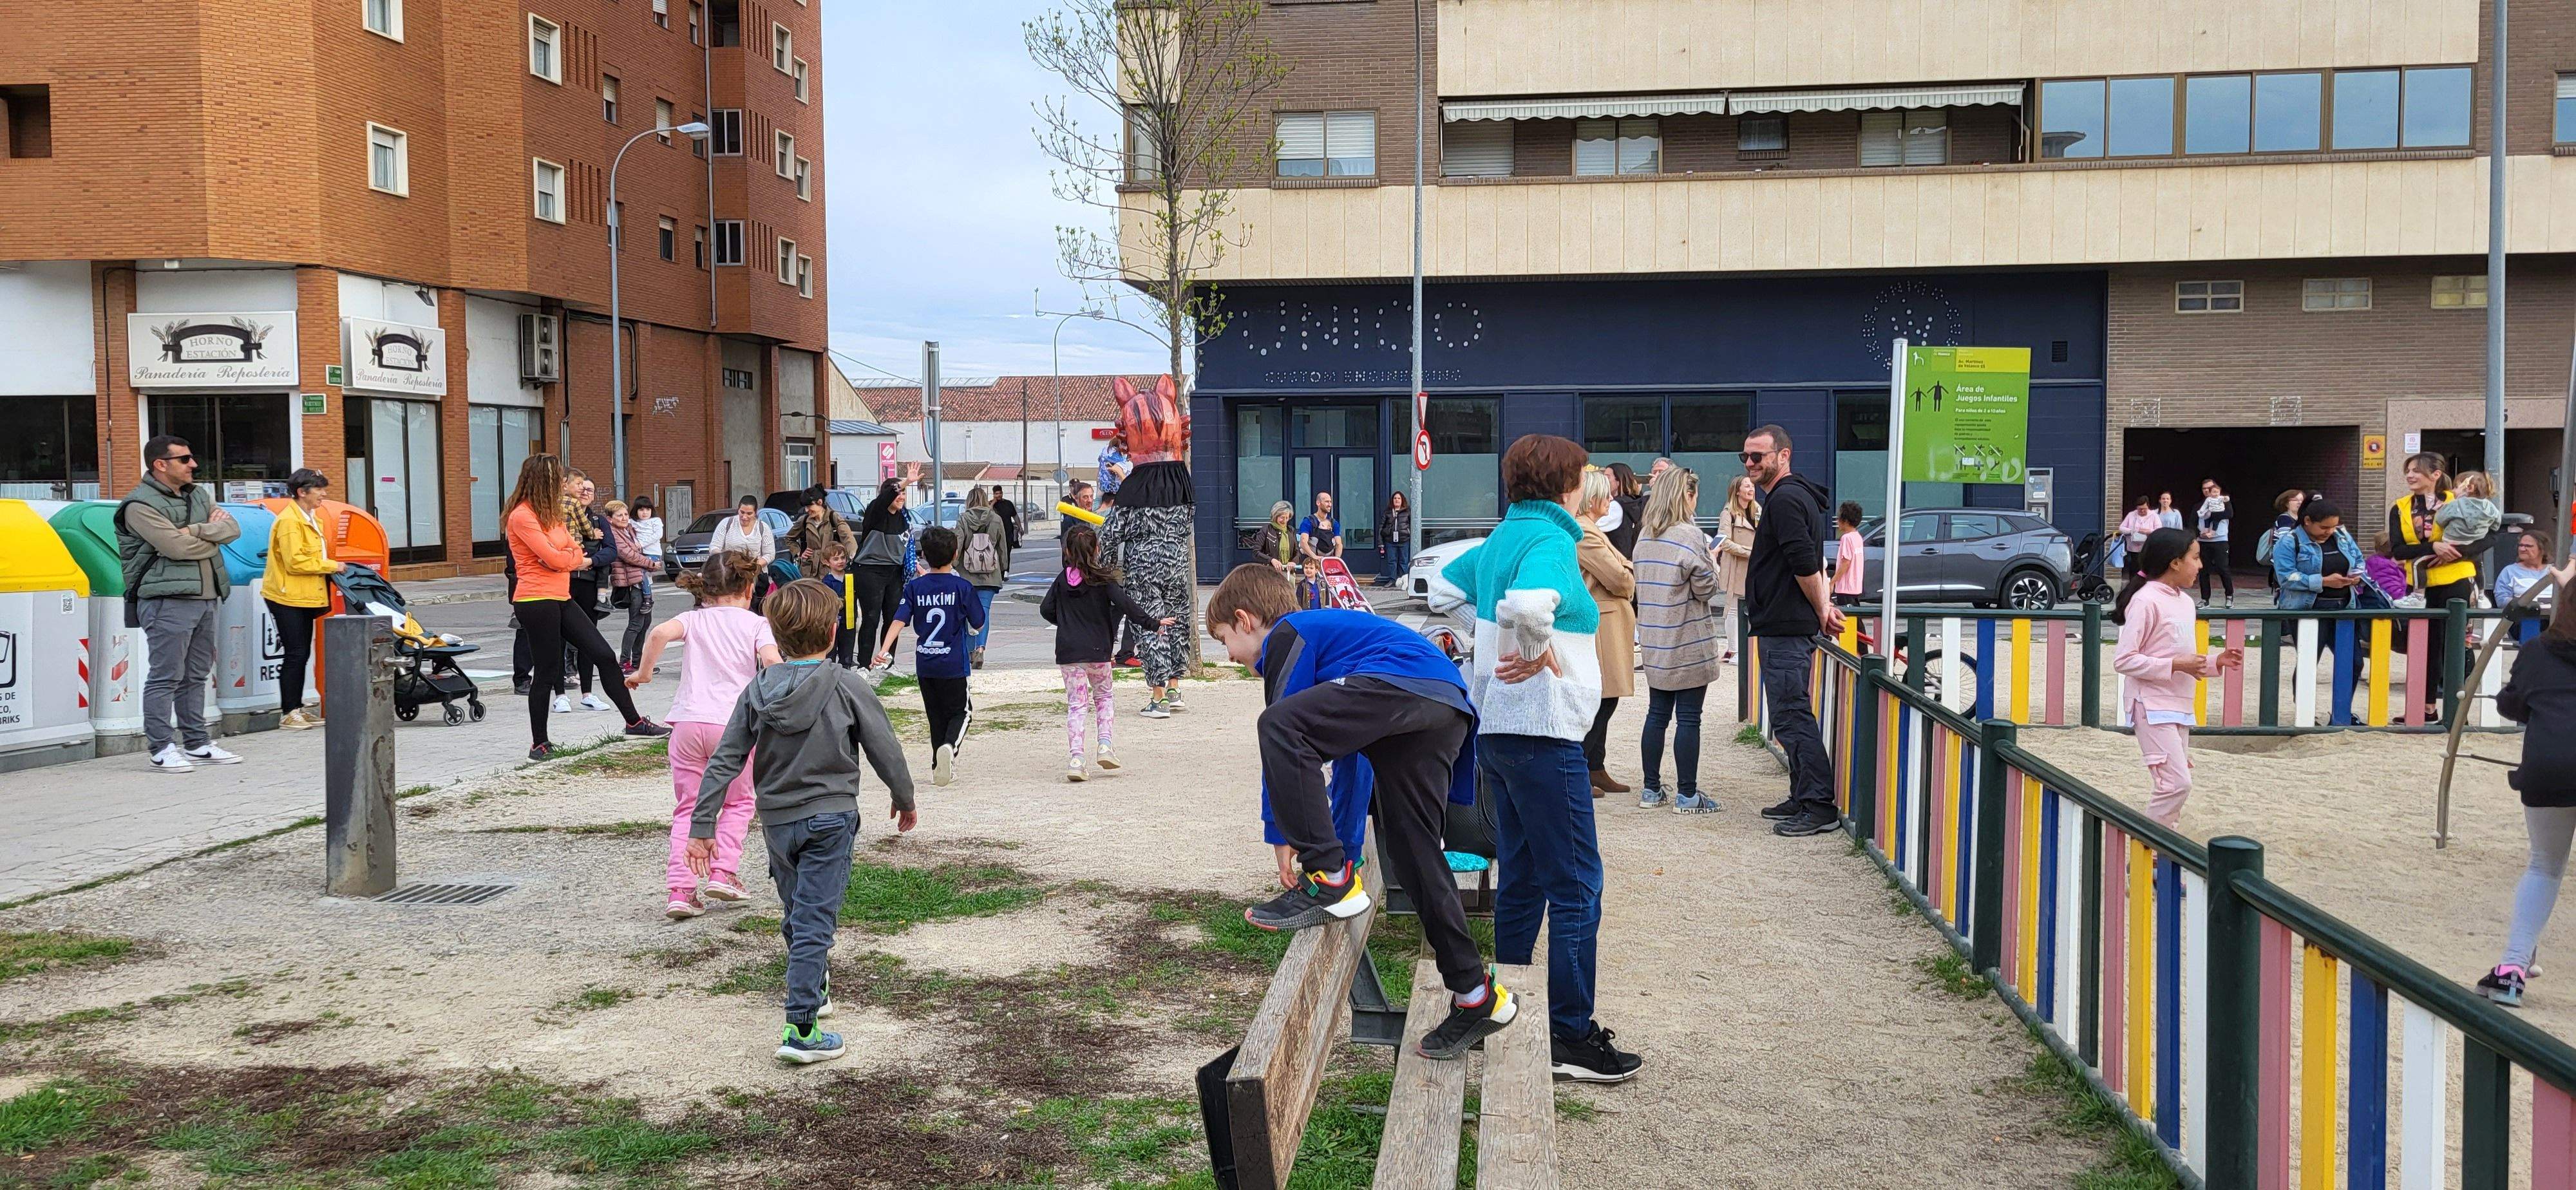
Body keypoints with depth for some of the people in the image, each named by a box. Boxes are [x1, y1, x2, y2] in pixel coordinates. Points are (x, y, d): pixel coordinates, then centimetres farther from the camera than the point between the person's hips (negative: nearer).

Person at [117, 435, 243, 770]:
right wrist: (214, 535, -2)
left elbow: (233, 527, 5)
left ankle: (197, 743, 19)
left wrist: (197, 530, -12)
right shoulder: (141, 505, -8)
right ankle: (162, 749, -1)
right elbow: (177, 547, -19)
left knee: (196, 676, 13)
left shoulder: (199, 494, 17)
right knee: (165, 677, -5)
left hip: (204, 597, 8)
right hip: (168, 601, -8)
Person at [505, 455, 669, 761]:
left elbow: (575, 552, 10)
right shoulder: (522, 516, -13)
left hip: (560, 599, 9)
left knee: (604, 656, 7)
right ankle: (539, 744, 9)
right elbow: (552, 557, -18)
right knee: (546, 672, -2)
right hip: (537, 601, -9)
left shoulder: (551, 513, 16)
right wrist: (574, 559, 1)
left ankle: (634, 721, 14)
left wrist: (562, 558, -11)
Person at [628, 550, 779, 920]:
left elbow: (660, 633, -10)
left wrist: (643, 672, 1)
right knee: (738, 801, 20)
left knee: (687, 808, 11)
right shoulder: (755, 623, 7)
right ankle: (722, 872, 8)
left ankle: (681, 890, 3)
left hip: (688, 723, 2)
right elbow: (771, 661, -12)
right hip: (733, 725, -2)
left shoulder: (694, 619, 12)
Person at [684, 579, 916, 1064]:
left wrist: (702, 826, 2)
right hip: (830, 819, -4)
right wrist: (904, 799, 13)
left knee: (796, 913, 22)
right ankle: (801, 1028, -11)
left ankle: (814, 989, 42)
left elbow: (723, 762, -2)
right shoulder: (848, 687, -12)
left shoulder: (757, 690, -1)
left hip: (777, 821, 4)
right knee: (814, 922, -6)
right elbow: (885, 750, -4)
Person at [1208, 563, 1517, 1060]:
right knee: (1413, 855, 13)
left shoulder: (1286, 634, 9)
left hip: (1408, 683, -10)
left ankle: (1328, 881, -18)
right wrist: (1346, 847, 42)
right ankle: (1475, 996, 18)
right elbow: (1349, 756, 40)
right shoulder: (1323, 631, 36)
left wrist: (1281, 834, 3)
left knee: (1280, 725, -21)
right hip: (1450, 711, 10)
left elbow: (1283, 727, -1)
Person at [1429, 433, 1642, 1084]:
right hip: (1544, 736, -9)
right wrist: (1536, 653, -19)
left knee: (1521, 882, 17)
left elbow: (1443, 588, 26)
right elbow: (1528, 604, -37)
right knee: (1577, 889, -2)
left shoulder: (1502, 538, 12)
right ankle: (1571, 1036, 3)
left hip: (1496, 732, 9)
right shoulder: (1551, 541, -16)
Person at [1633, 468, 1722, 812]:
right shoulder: (1689, 535, -15)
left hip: (1654, 641, 7)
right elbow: (1707, 589, -13)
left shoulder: (1645, 536, 7)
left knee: (1657, 714, 13)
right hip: (1689, 642, -7)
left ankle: (1651, 789, 17)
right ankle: (1686, 794, 4)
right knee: (1688, 719, 0)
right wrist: (1711, 562, 6)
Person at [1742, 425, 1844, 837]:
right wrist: (1824, 606, 14)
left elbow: (1805, 564, -22)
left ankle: (1819, 806, -7)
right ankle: (1804, 798, 21)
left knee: (1791, 717, -9)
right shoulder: (1796, 496, 20)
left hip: (1786, 629, -11)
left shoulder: (1786, 500, -15)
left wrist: (1821, 611, -10)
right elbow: (1810, 563, 24)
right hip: (1788, 627, 11)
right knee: (1792, 715, 15)